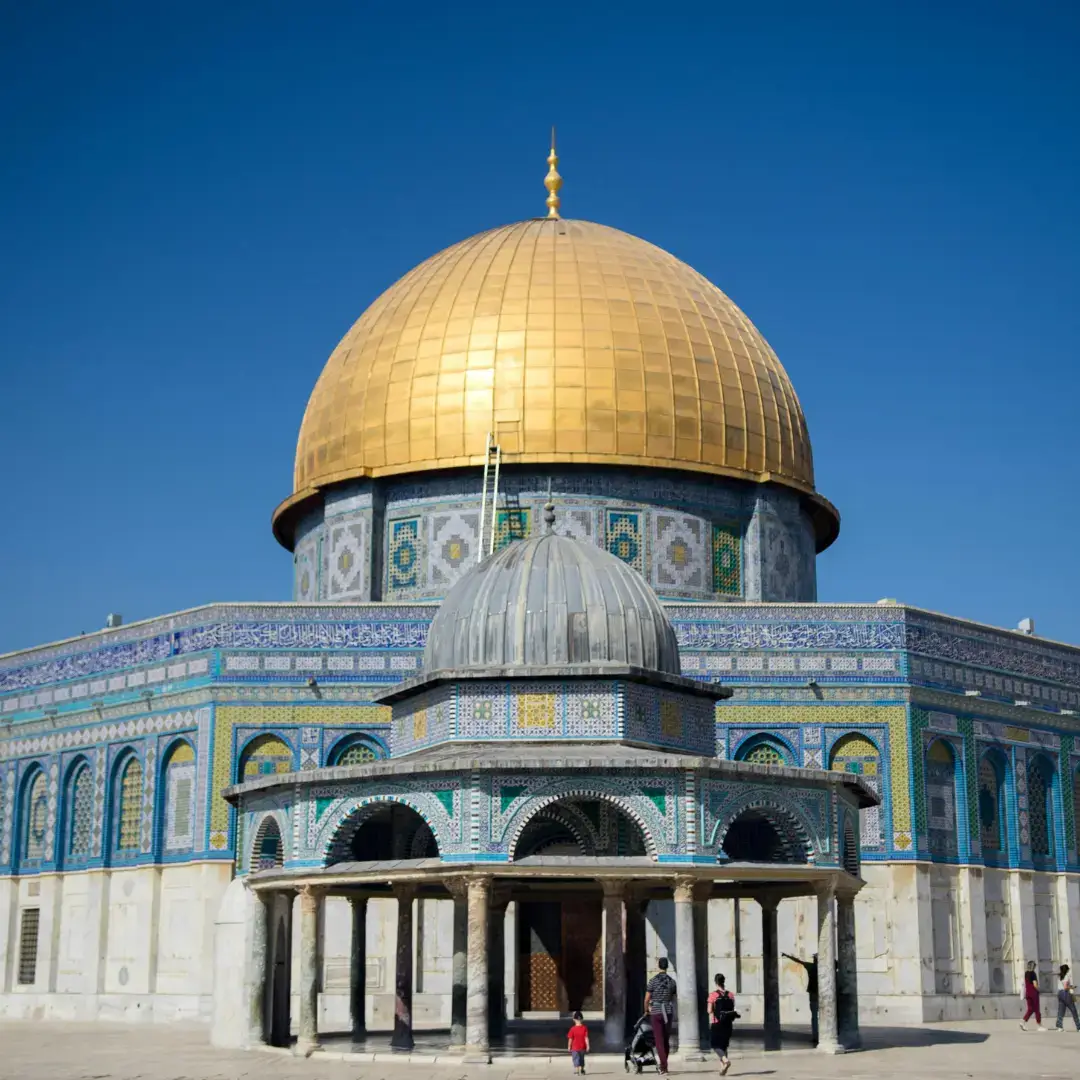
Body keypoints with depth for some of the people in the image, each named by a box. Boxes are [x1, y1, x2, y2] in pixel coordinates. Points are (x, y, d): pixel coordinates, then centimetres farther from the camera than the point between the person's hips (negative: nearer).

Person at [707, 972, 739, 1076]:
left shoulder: (713, 995, -10)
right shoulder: (730, 995, 2)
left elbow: (709, 1011, -10)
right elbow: (733, 1009, 5)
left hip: (716, 1023, -4)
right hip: (727, 1024, 4)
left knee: (715, 1045, 3)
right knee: (724, 1045, 15)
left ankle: (725, 1060, -22)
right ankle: (722, 1067, 11)